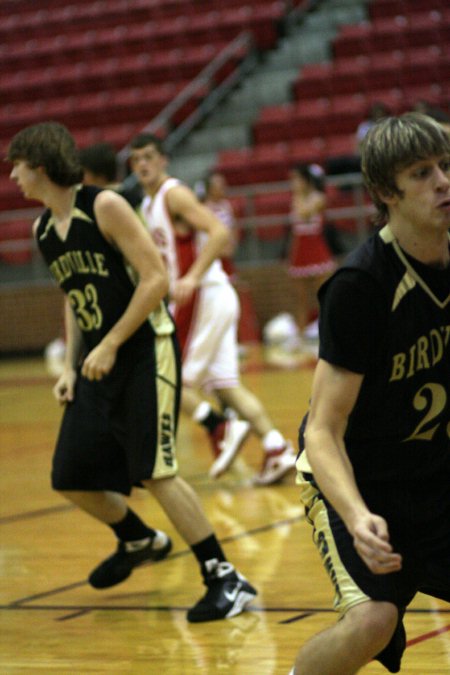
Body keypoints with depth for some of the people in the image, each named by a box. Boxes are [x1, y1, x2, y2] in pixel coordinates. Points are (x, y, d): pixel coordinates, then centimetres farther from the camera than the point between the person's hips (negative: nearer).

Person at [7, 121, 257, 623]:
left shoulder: (104, 206, -14)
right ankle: (138, 540, 35)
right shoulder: (42, 230, 9)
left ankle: (225, 579, -6)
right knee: (71, 478, 8)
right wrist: (70, 366, 10)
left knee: (154, 471, -15)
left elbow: (156, 278, -16)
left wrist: (111, 345, -19)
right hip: (97, 362, 8)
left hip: (144, 352, -8)